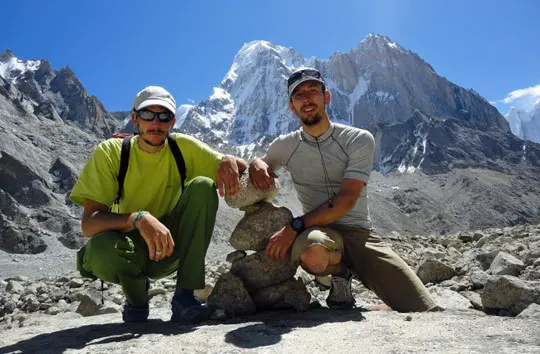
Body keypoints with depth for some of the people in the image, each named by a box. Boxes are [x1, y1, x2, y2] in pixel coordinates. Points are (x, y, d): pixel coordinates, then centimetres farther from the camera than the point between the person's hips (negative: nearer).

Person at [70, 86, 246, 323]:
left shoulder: (183, 147, -6)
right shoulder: (109, 152, -13)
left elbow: (246, 169, -3)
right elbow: (88, 224, -22)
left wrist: (228, 161, -28)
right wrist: (139, 219, -41)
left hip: (170, 249, 3)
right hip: (130, 248, -2)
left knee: (203, 186, -20)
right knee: (100, 248, -37)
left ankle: (184, 295, -17)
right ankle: (136, 294, 0)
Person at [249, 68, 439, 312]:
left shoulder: (359, 140, -3)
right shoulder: (285, 146, 6)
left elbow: (346, 200, -13)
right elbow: (259, 163, 26)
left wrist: (295, 226, -23)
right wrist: (256, 164, -2)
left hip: (360, 234, 0)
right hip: (318, 233, 1)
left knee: (425, 312, -13)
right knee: (310, 249, -39)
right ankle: (340, 274, -3)